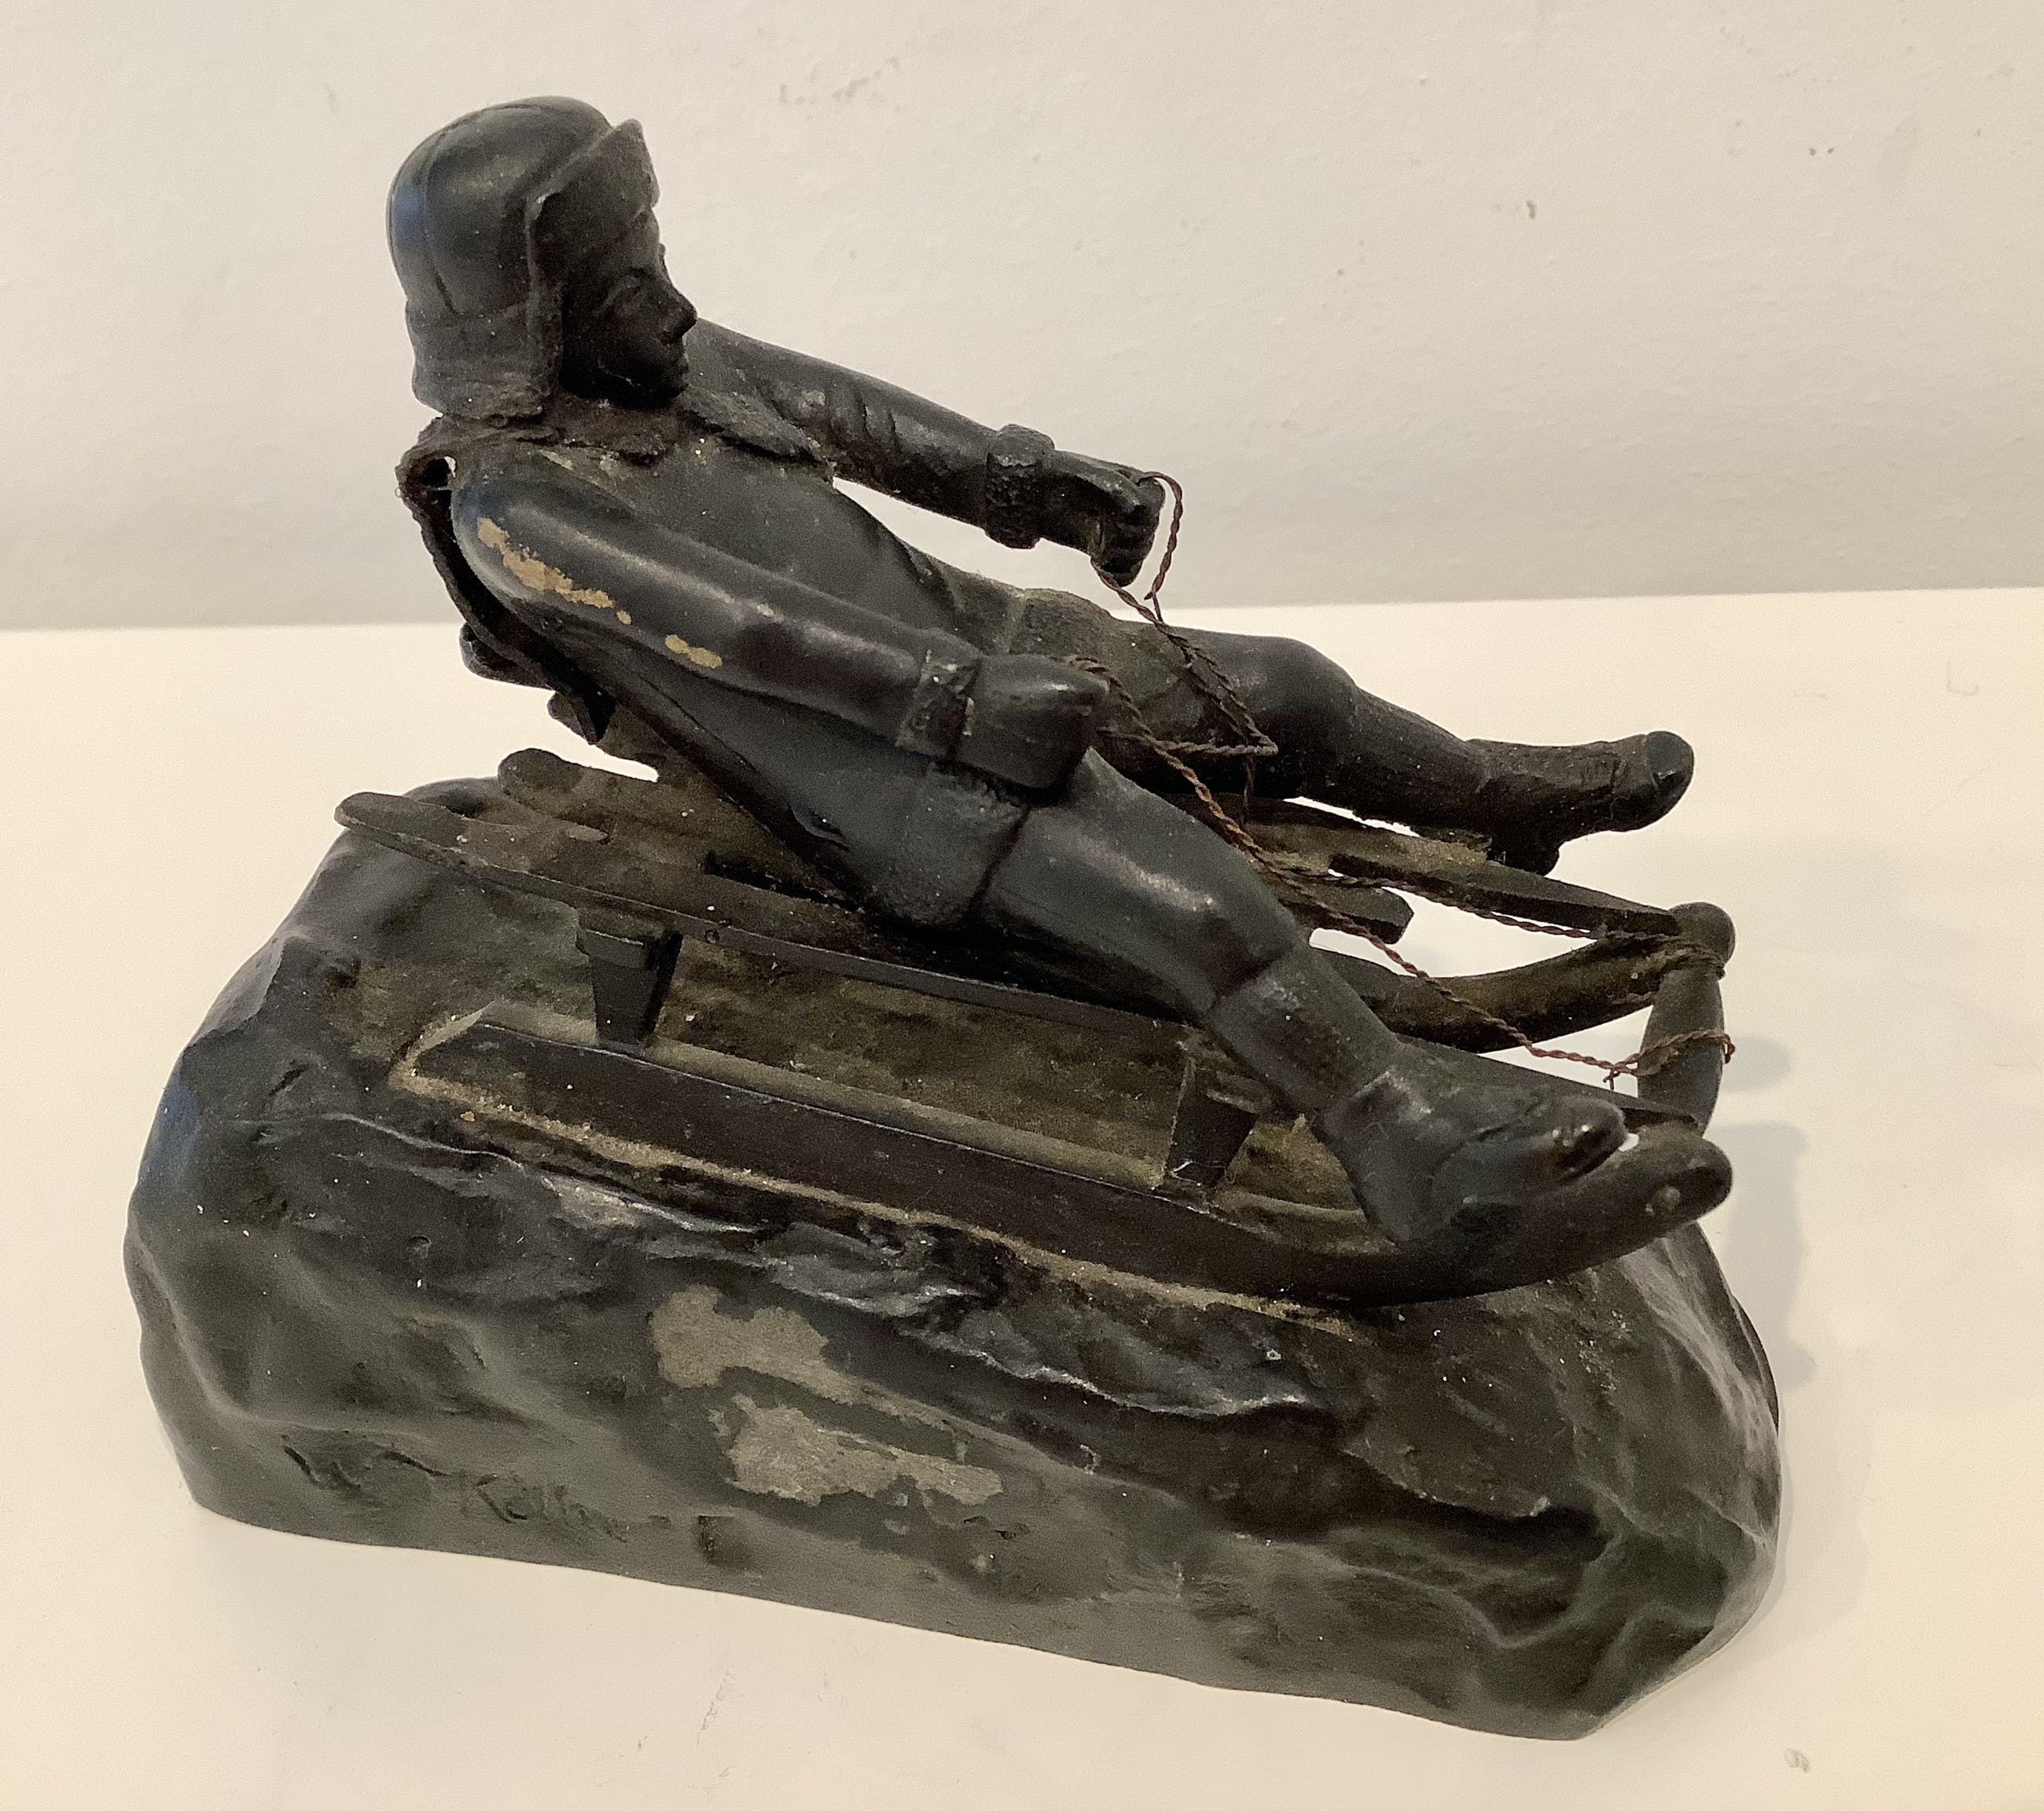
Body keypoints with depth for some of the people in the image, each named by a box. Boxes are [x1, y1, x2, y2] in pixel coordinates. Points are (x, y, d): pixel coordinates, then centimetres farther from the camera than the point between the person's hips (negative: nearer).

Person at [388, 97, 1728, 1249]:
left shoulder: (664, 361, 9)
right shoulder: (512, 507, -14)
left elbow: (841, 411, 14)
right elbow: (741, 623, -25)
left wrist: (1034, 478, 6)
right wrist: (961, 700, -31)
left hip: (985, 650, 9)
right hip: (911, 783, -9)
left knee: (1286, 687, 13)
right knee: (1203, 905, -26)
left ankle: (1514, 802, 35)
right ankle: (1427, 1159, -25)